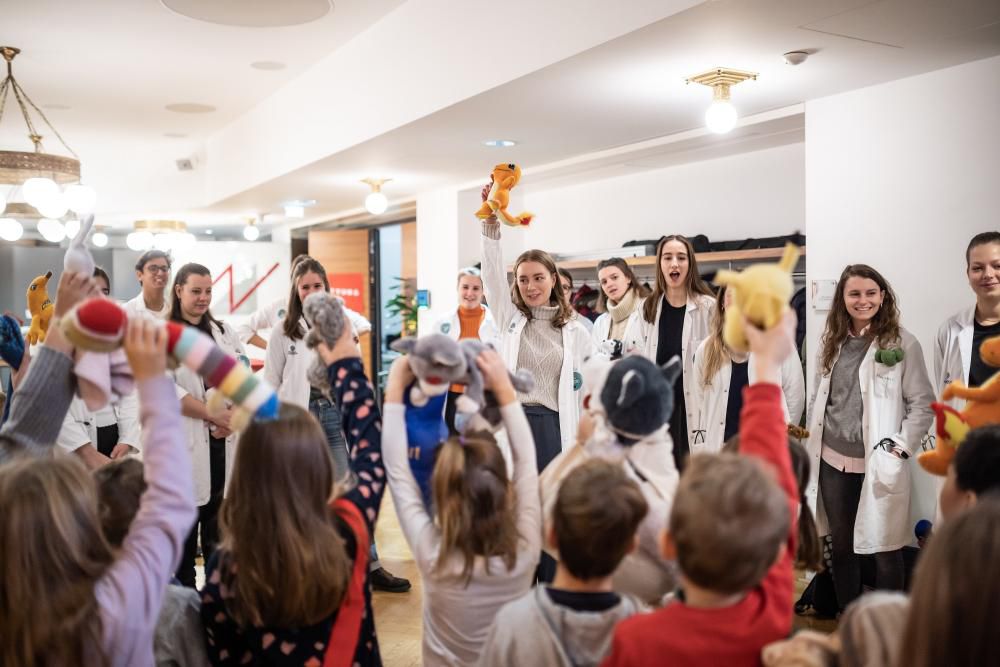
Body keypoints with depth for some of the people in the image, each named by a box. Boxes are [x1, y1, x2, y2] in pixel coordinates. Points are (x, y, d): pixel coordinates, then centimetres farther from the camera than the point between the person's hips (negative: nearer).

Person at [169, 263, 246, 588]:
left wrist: (231, 418, -10)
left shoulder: (225, 332, 14)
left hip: (223, 440, 4)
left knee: (218, 519, 7)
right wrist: (215, 415, -14)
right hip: (185, 440, -4)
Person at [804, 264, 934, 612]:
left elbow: (923, 404, -5)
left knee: (884, 550, 3)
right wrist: (811, 447, 9)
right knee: (841, 547, 14)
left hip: (878, 465, -4)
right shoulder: (830, 342, 8)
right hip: (833, 461, 5)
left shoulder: (902, 343, -6)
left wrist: (900, 449, -13)